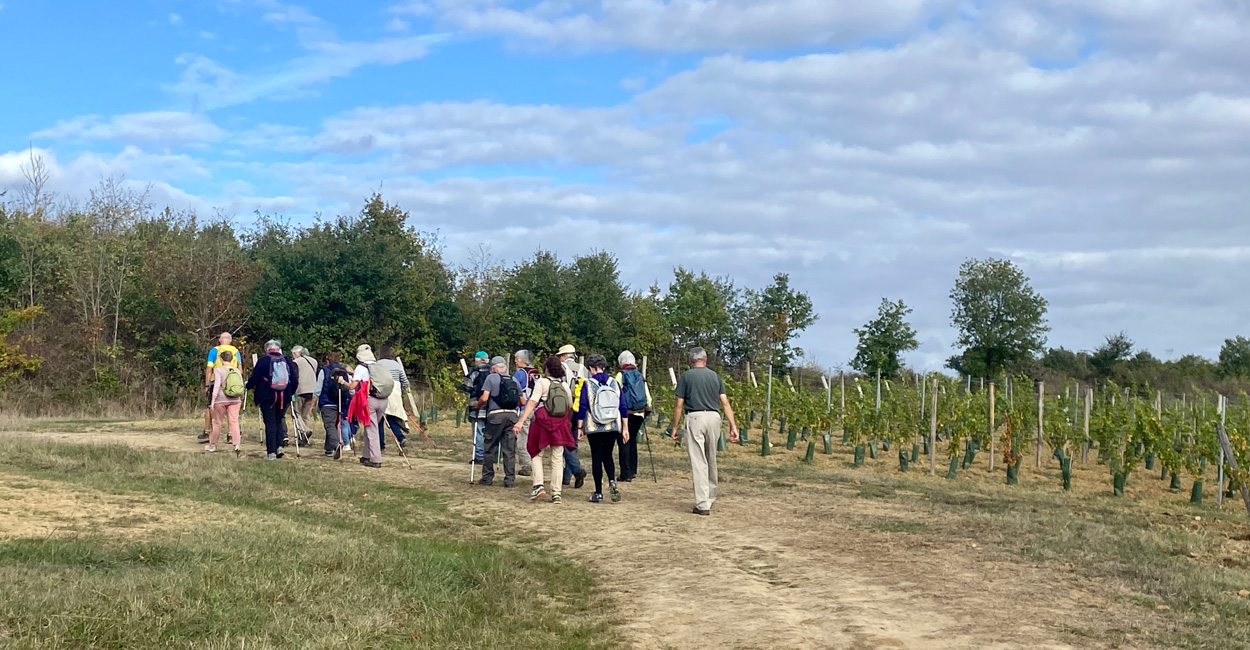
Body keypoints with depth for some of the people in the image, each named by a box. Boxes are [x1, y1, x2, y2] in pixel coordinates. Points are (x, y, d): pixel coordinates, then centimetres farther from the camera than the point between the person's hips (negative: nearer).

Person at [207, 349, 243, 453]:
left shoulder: (218, 369, -5)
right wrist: (241, 398, 22)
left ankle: (212, 445, 19)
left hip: (221, 399, -3)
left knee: (217, 422, 8)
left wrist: (213, 400, -12)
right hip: (235, 399, 3)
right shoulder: (236, 370, 8)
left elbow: (217, 385, -13)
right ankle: (236, 444, -14)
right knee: (234, 421, -1)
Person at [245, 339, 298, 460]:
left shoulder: (263, 360, -6)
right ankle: (279, 446, 3)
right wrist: (291, 393, 22)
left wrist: (249, 386, 17)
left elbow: (254, 378, -4)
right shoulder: (287, 361, 5)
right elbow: (294, 379, 8)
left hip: (267, 397, -3)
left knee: (270, 424, 0)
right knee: (279, 420, 18)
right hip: (284, 397, 3)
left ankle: (271, 452, -1)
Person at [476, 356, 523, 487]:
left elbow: (484, 398, -9)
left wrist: (478, 405, 10)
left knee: (490, 448, 8)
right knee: (509, 450, 5)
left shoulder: (491, 378, 0)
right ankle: (510, 479, 2)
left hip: (495, 415, -3)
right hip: (512, 415, 3)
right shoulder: (513, 380, 13)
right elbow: (523, 401, 14)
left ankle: (487, 478, 14)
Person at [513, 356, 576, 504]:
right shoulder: (565, 385, 8)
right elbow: (570, 407, 13)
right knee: (557, 459, 6)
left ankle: (538, 485, -6)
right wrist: (566, 422, 30)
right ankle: (556, 493, 5)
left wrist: (521, 421, -22)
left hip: (542, 424, -3)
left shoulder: (541, 383, -6)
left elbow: (532, 402, -16)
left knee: (537, 454, 11)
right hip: (560, 425, 3)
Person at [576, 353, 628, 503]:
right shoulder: (614, 383, 3)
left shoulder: (588, 384, -5)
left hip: (594, 428, -3)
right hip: (613, 427, 3)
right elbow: (622, 406, 4)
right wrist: (624, 428, 9)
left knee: (596, 458, 5)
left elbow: (582, 407, -6)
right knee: (607, 456, 16)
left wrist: (580, 427, 1)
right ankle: (612, 482, -9)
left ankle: (598, 493, 6)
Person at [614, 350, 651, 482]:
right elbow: (648, 398, 8)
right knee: (632, 439, 20)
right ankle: (633, 470, 24)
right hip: (639, 413, 5)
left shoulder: (621, 375, -3)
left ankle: (626, 474, -5)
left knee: (624, 442, -2)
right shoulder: (641, 376, 10)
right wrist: (646, 411, 20)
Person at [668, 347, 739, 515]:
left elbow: (679, 405, -1)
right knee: (711, 460, 19)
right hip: (714, 417, 4)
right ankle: (710, 496, 32)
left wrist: (675, 427, 6)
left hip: (695, 418, -4)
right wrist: (733, 426, 4)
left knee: (698, 462, -4)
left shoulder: (686, 376, 2)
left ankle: (703, 504, -8)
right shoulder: (715, 376, 12)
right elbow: (725, 402, 5)